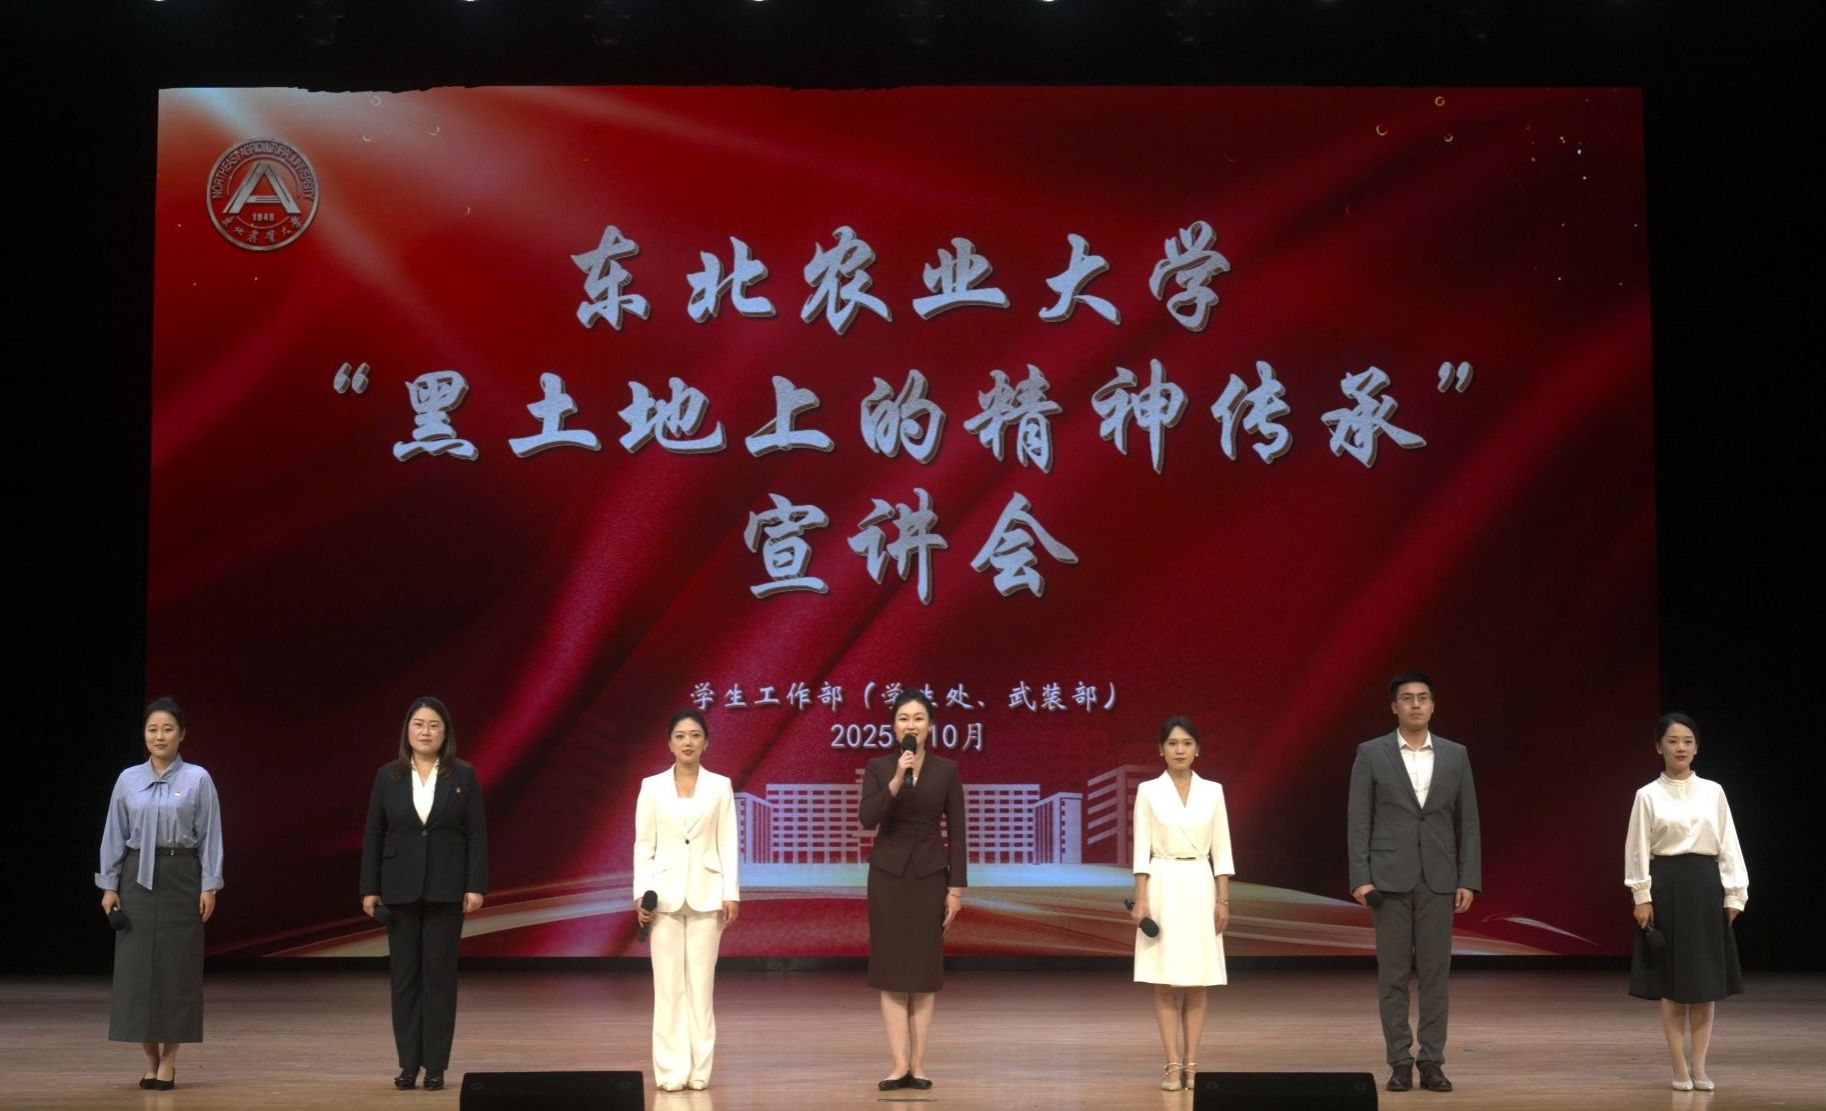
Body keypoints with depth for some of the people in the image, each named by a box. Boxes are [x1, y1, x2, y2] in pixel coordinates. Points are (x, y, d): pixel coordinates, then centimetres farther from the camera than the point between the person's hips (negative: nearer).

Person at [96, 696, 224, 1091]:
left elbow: (209, 836, -2)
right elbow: (114, 835, 7)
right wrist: (109, 885, 1)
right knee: (137, 965, 1)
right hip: (137, 877, 2)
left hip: (180, 878, -2)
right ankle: (149, 1059, 11)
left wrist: (209, 886, -8)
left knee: (177, 966, -1)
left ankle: (168, 1062, 7)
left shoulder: (198, 779, -1)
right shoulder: (128, 779, 6)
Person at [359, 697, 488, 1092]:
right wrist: (369, 889, 1)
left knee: (440, 974, 1)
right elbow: (373, 835, 5)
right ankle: (408, 1063, 9)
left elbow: (477, 834, -1)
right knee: (404, 975, 3)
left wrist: (476, 887, -8)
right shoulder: (388, 776, 4)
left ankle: (435, 1065, 5)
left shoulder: (463, 776, 1)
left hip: (445, 891, -1)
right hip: (400, 890, 1)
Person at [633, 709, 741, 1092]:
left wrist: (731, 893, -4)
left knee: (701, 983, 2)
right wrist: (641, 893, -5)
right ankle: (671, 1070, 3)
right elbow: (643, 844, 4)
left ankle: (699, 1068, 6)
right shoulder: (652, 787, 4)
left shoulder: (720, 786, 4)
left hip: (705, 893, 0)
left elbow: (727, 843, 2)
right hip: (665, 893, 0)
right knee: (668, 984, 0)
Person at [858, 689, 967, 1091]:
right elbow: (868, 820, -13)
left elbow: (957, 833, 1)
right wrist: (896, 781, -24)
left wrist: (957, 888, -4)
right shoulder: (878, 768, 1)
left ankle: (918, 1064, 6)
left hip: (929, 873, 0)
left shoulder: (946, 770, 1)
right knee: (892, 969, -2)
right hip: (888, 873, 0)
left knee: (924, 969, 2)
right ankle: (899, 1064, -2)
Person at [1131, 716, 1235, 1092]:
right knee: (1165, 981, -2)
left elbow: (1221, 850, 5)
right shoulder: (1148, 791, 0)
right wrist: (1140, 899, -9)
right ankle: (1173, 1065, 2)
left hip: (1200, 888, 2)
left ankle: (1191, 1063, 8)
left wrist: (1223, 900, 0)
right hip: (1163, 887, -2)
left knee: (1197, 981, 3)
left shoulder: (1212, 791, 5)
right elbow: (1142, 849, -2)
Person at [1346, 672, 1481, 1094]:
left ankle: (1432, 1062, 8)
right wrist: (1360, 878, -9)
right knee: (1393, 975, 2)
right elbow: (1358, 820, -1)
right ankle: (1400, 1063, 7)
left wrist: (1468, 880, 1)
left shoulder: (1455, 755, 7)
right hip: (1389, 878, -2)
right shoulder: (1371, 754, 1)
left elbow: (1468, 821, 7)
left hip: (1438, 880, 2)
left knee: (1435, 973, 3)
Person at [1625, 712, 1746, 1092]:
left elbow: (1728, 846, 6)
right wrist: (1642, 897, -7)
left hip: (1706, 886, 2)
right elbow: (1638, 849, -1)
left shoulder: (1713, 792, 5)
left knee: (1706, 980, 4)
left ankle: (1699, 1067, 10)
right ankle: (1680, 1068, 8)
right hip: (1666, 886, -2)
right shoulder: (1648, 796, -1)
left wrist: (1734, 895, 1)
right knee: (1671, 982, 2)